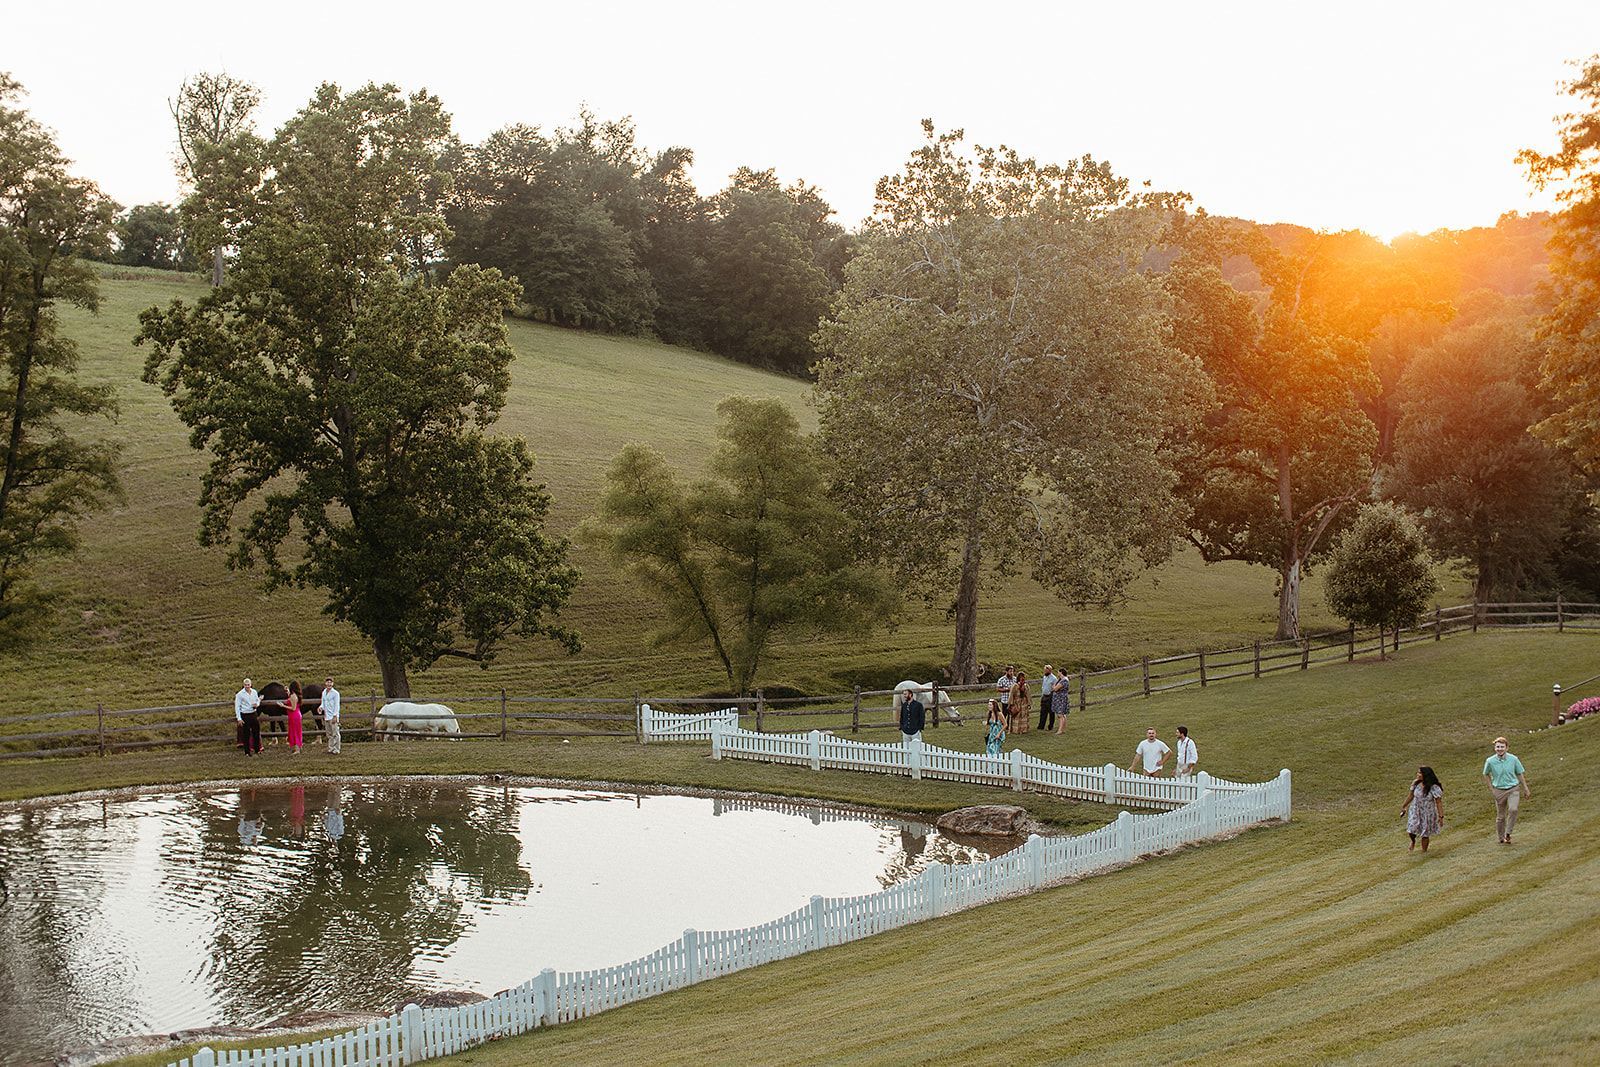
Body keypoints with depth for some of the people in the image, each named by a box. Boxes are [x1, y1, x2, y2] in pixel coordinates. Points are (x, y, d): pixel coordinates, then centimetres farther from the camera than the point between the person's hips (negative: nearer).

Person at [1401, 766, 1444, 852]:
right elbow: (1411, 795, 9)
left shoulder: (1434, 788, -24)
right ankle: (1413, 842, 31)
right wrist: (1404, 806, 20)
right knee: (1411, 831, -5)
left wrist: (1441, 816, -18)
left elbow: (1439, 803, -18)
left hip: (1427, 814, -3)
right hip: (1415, 811, 3)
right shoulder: (1416, 783, -8)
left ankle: (1424, 852, 32)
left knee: (1425, 835, 10)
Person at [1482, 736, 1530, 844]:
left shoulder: (1513, 759, -9)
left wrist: (1525, 789, 10)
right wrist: (1491, 788, 3)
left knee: (1513, 809, -23)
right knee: (1500, 816, 6)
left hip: (1513, 789, 0)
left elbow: (1520, 774, 5)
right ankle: (1501, 838, 25)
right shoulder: (1490, 761, -10)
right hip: (1499, 791, 1)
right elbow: (1486, 774, 8)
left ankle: (1508, 833, -6)